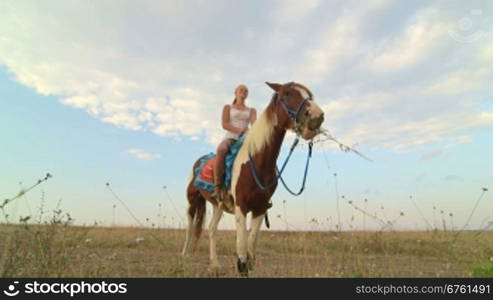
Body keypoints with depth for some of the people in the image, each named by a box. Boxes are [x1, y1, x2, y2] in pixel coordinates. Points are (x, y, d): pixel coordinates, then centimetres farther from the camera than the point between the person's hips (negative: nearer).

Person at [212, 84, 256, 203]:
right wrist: (239, 130, -18)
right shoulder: (228, 107, 17)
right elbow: (224, 124, 0)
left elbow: (254, 123, 0)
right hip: (230, 138, -2)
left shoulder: (251, 110, 21)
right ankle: (217, 186, -37)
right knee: (221, 150, -38)